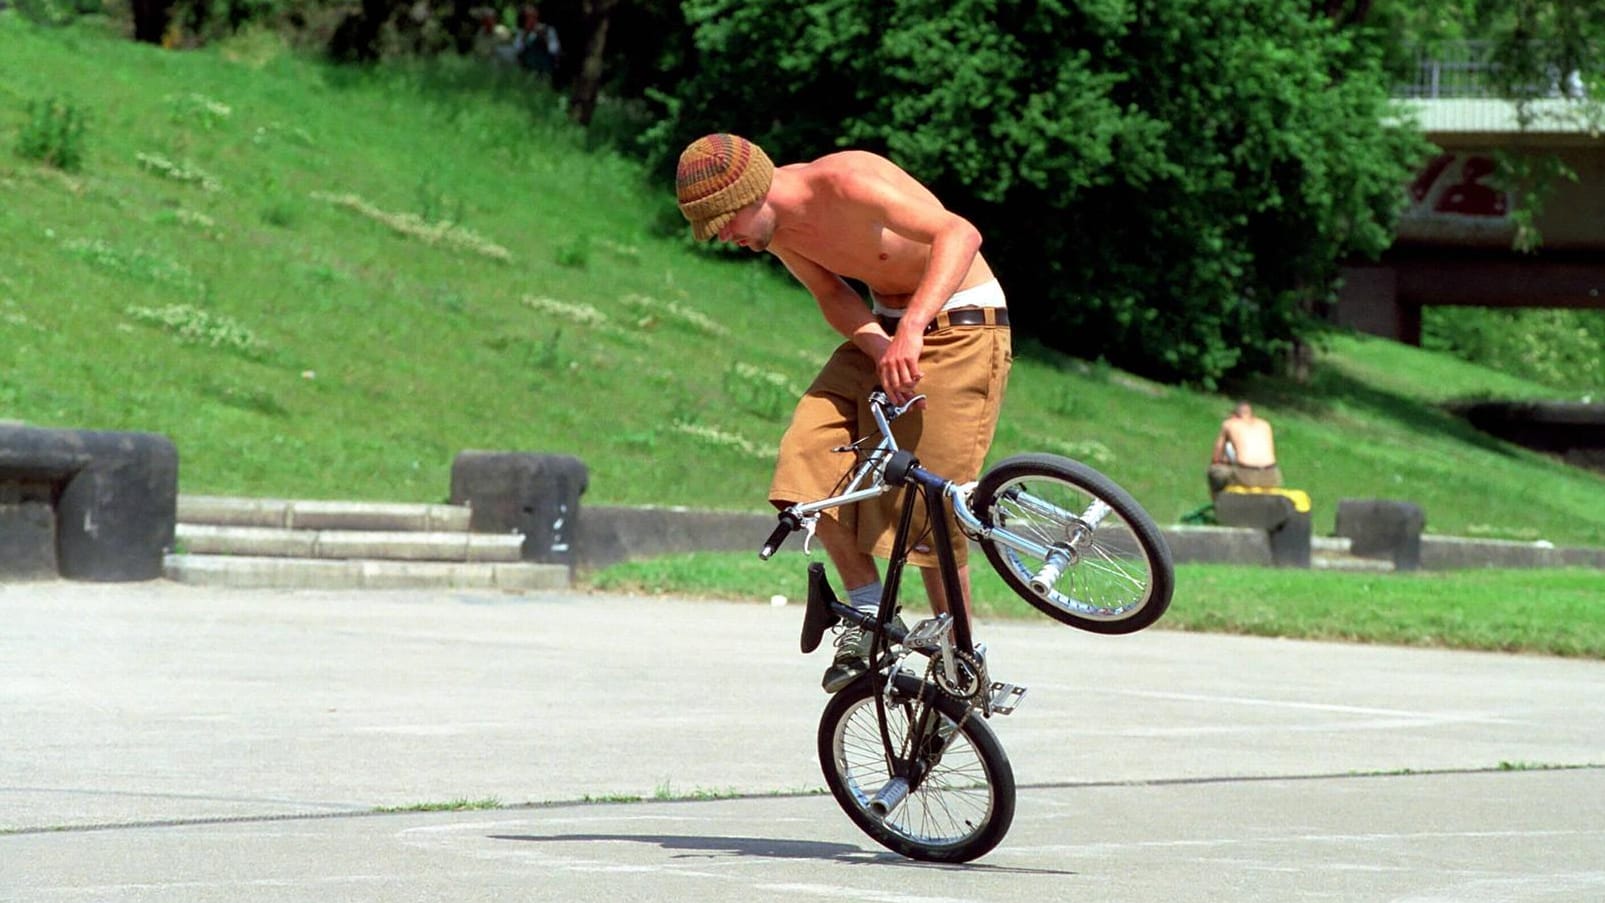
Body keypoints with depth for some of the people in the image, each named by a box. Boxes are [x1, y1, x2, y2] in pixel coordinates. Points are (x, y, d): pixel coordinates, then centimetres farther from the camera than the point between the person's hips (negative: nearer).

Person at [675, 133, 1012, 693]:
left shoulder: (846, 184, -29)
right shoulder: (770, 222, -5)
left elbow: (959, 234, -38)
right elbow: (833, 296, 1)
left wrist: (911, 329, -50)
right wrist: (882, 349, -20)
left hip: (960, 323, -7)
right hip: (884, 328, 7)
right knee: (809, 457, -10)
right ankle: (868, 614, 5)